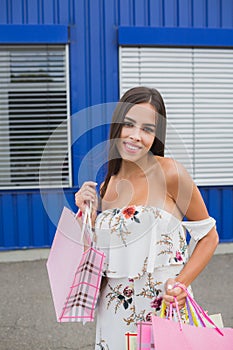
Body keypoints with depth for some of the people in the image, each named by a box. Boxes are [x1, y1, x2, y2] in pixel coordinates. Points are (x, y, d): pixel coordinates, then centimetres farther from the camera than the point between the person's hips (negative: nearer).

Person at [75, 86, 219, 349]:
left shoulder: (169, 173, -13)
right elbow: (105, 253, 10)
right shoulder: (106, 188, 3)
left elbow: (208, 237, -6)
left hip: (163, 308, -4)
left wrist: (181, 283, -18)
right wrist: (89, 215, -3)